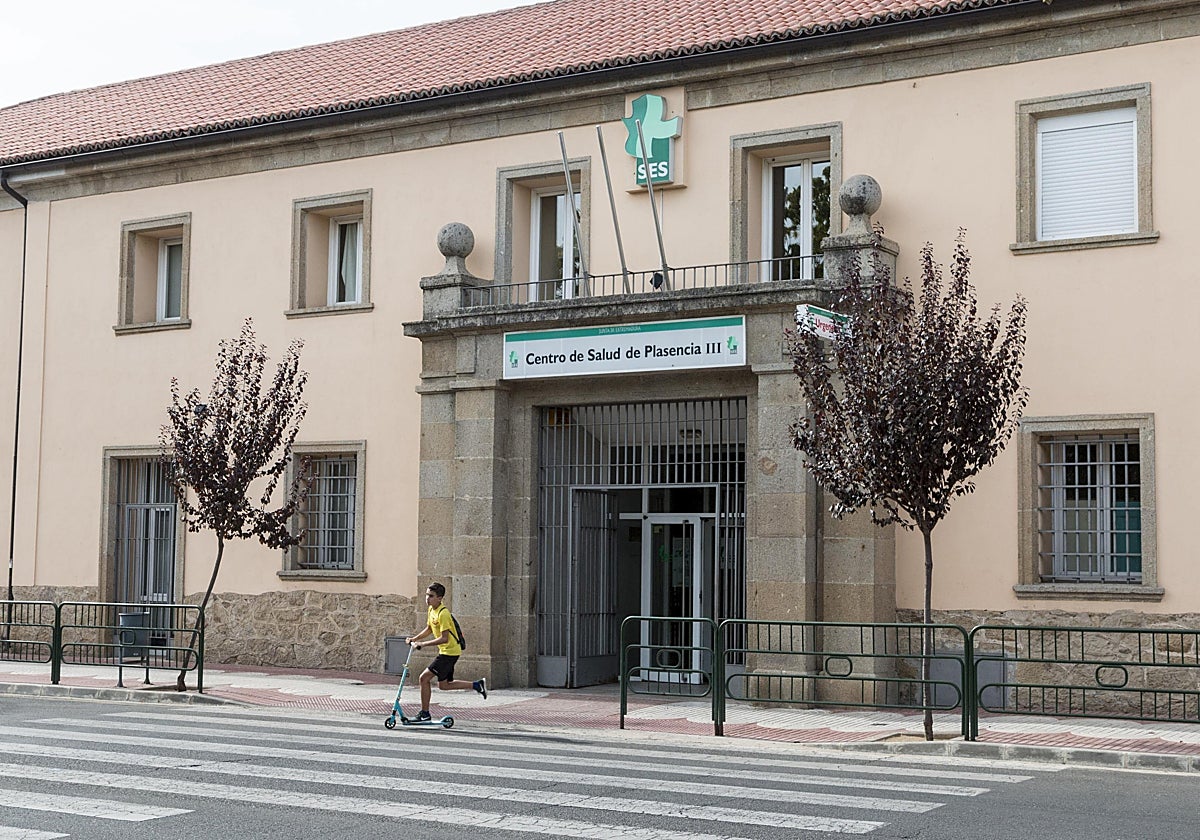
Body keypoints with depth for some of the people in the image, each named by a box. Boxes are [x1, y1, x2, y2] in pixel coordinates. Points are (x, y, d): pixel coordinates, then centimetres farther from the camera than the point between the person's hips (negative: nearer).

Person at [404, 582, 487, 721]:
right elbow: (429, 630, 22)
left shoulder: (443, 614, -23)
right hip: (445, 651, 10)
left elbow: (444, 638, -27)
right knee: (444, 685, 17)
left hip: (450, 652, -10)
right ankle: (477, 685, 24)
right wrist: (414, 639, 9)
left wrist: (423, 644, -26)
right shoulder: (431, 610, 7)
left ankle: (424, 713, -1)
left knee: (424, 678, -10)